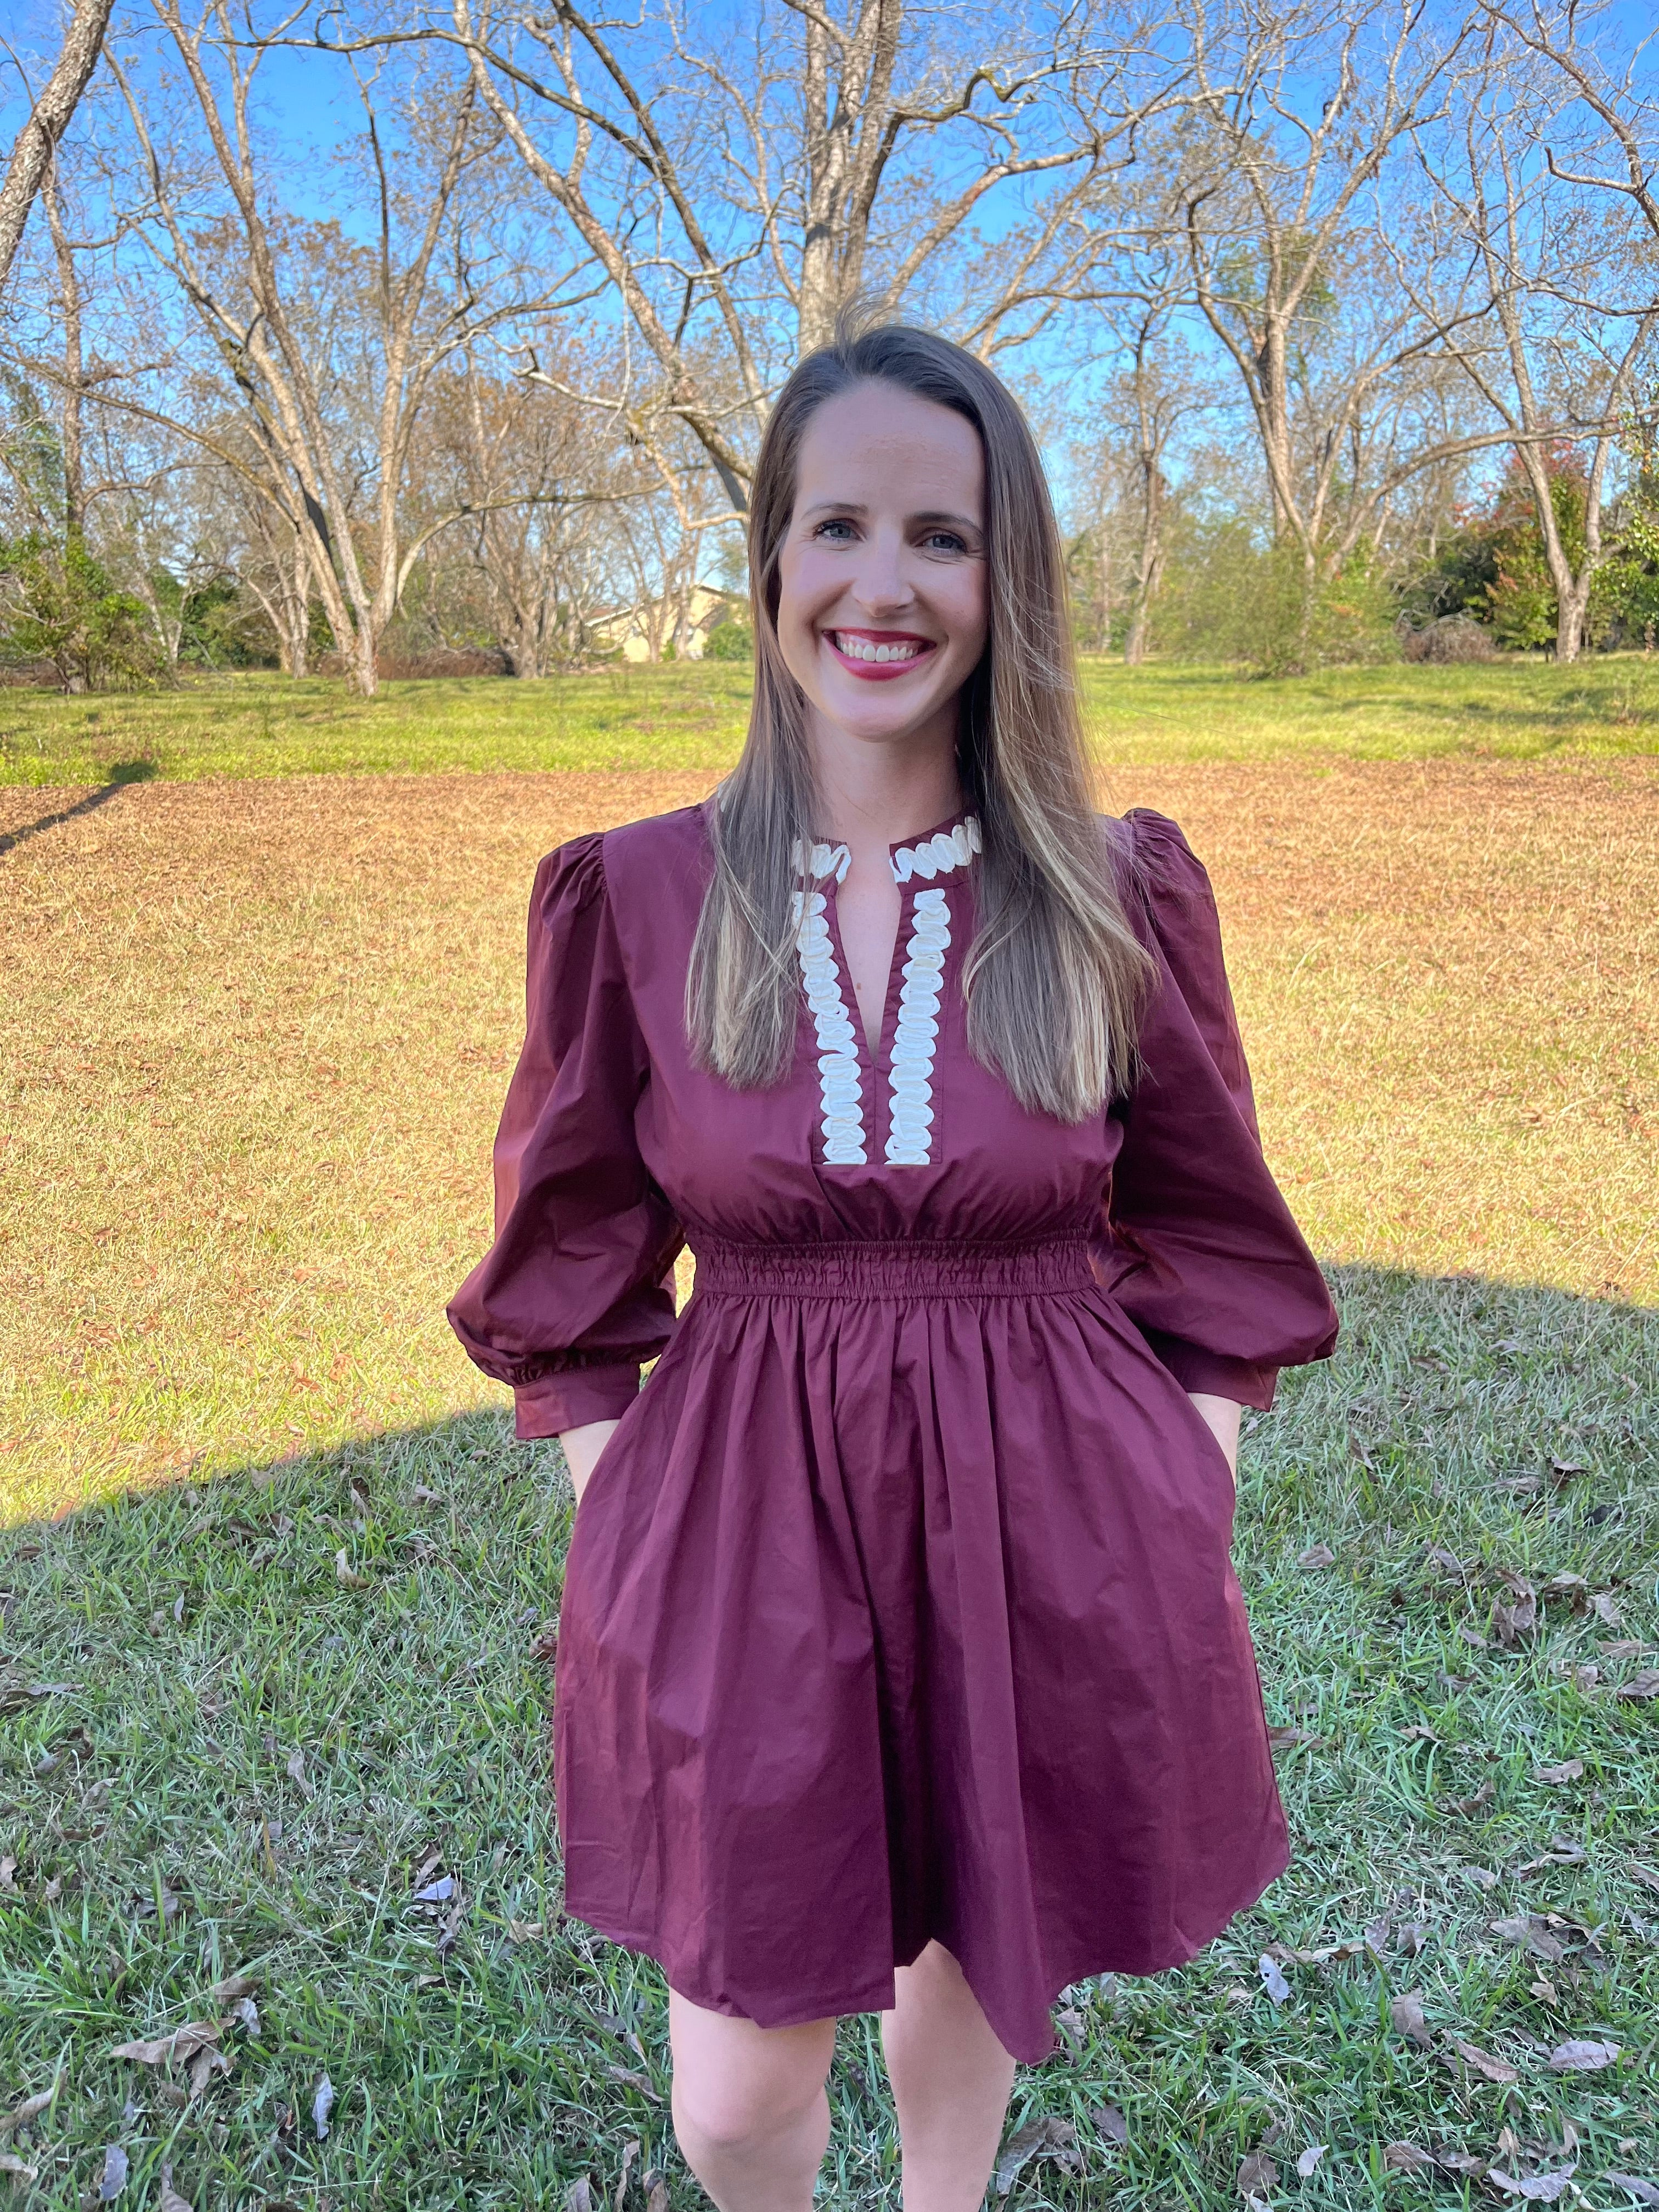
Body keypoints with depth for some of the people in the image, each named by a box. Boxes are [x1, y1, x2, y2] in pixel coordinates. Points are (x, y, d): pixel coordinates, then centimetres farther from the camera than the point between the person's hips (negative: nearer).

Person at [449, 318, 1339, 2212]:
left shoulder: (1122, 900, -5)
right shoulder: (632, 900, -6)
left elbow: (1210, 1264, 3)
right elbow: (572, 1290, 1)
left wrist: (1187, 1540, -1)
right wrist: (619, 1560, -3)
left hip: (1055, 1534, 1)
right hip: (746, 1539, 0)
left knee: (984, 1958, 24)